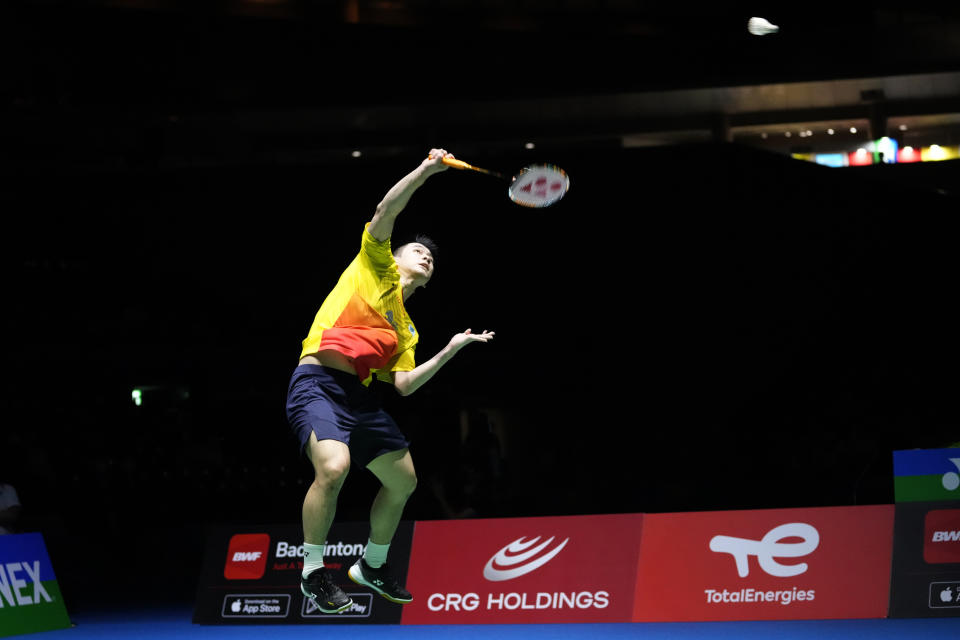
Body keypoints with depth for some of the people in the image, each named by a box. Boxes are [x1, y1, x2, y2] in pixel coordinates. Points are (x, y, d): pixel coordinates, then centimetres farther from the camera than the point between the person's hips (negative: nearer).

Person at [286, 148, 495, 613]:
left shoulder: (405, 329, 25)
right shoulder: (376, 266, 11)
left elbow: (404, 384, 13)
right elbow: (385, 212, -3)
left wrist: (449, 351, 8)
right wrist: (425, 171, -8)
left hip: (359, 396, 8)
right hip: (318, 381, -8)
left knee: (403, 480, 11)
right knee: (334, 467, -30)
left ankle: (371, 565, 36)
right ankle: (313, 572, -12)